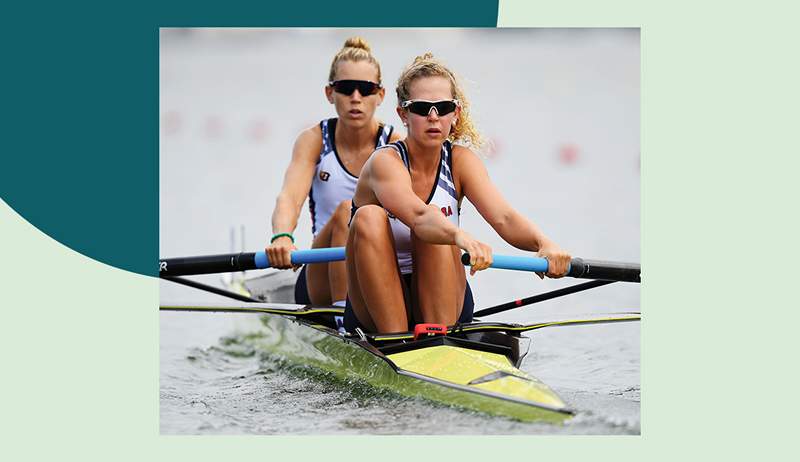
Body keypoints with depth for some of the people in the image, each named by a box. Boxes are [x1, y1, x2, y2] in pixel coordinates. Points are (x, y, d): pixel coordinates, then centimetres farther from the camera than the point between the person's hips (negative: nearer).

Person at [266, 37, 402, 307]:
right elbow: (290, 196, -19)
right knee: (346, 210, -28)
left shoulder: (395, 145, -3)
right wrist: (282, 237, -43)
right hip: (321, 282, 0)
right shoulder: (314, 140, -1)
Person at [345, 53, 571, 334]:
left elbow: (503, 218, -19)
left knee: (435, 229, -26)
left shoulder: (460, 160, -2)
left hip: (444, 306, 2)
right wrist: (461, 237, -58)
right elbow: (418, 217, -36)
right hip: (377, 307, -2)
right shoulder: (385, 162, -15)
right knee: (369, 218, -28)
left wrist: (544, 244, -41)